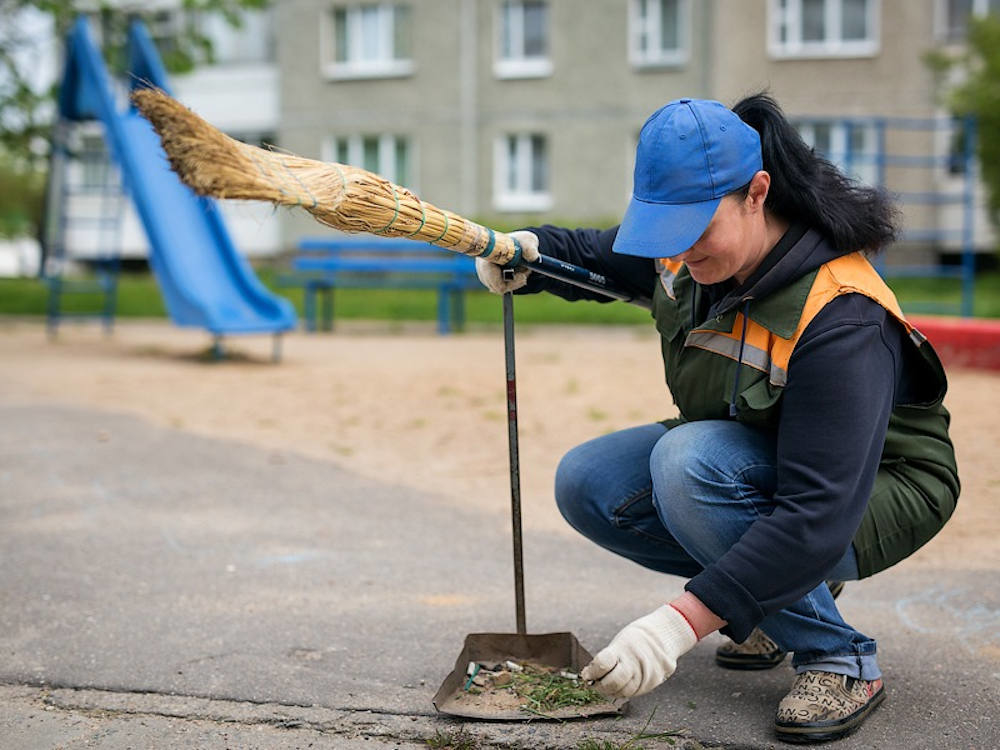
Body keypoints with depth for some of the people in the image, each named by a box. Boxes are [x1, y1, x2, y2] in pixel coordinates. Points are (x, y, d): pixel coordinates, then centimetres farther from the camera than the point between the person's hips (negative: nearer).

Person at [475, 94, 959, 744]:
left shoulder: (841, 319, -34)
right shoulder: (691, 251, -10)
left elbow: (818, 515, -39)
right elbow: (597, 256, 13)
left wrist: (682, 622, -44)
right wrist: (528, 252, -12)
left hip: (872, 491, -8)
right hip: (746, 460, 8)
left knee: (690, 463, -34)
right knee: (587, 482, -10)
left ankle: (842, 661, -16)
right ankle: (774, 599, 6)